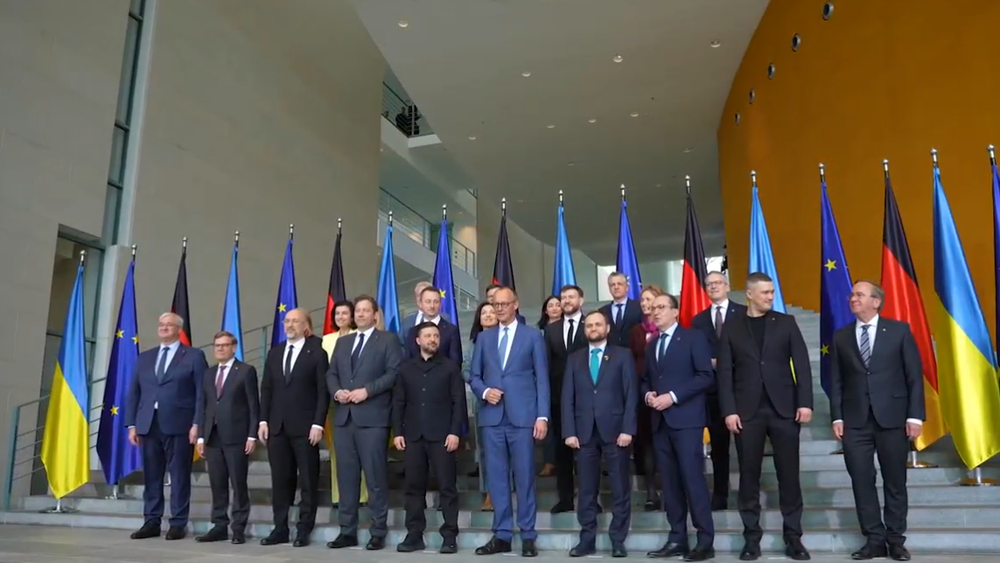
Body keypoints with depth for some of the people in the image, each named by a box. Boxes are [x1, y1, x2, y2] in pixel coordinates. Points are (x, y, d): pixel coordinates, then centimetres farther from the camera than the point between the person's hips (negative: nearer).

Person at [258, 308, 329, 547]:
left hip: (305, 427, -4)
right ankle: (280, 529, 16)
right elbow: (266, 389, 13)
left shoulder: (317, 353, -1)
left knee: (308, 481, 2)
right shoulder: (274, 353, 14)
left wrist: (318, 424, -13)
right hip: (277, 427, 5)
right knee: (280, 481, 8)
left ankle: (303, 530, 9)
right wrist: (263, 421, 4)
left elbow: (323, 391, -6)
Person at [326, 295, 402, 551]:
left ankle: (378, 532, 5)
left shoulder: (388, 340, 4)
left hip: (372, 417, -5)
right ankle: (347, 531, 14)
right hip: (344, 416, 5)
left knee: (375, 476, -3)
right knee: (346, 475, 7)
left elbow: (394, 373, -7)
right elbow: (331, 373, 17)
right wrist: (337, 391, -4)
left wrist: (366, 390, -15)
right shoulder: (342, 342, 21)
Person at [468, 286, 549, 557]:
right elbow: (474, 376, 13)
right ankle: (501, 536, 15)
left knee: (524, 478, 1)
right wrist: (484, 391, -8)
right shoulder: (484, 337, 13)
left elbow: (542, 379, 2)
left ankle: (528, 536, 11)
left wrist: (542, 416, -7)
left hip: (522, 417, -3)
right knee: (496, 478, 6)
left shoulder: (533, 336, 5)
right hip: (492, 417, 3)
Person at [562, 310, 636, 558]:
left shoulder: (622, 356, 6)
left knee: (620, 489, 2)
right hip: (584, 432, 2)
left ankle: (618, 540, 11)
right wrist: (569, 431, -3)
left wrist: (627, 429, -10)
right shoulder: (574, 359, 13)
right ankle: (587, 539, 13)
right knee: (586, 489, 6)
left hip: (614, 430, -2)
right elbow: (567, 397, 7)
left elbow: (631, 395, 0)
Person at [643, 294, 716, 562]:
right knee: (670, 481, 6)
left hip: (686, 418, -6)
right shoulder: (651, 345, 20)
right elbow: (646, 379, 23)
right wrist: (648, 394, 0)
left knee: (692, 478, -8)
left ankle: (706, 541, -1)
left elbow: (705, 376, -10)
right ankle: (677, 539, 12)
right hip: (660, 420, 6)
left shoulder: (693, 338, -1)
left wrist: (673, 397, -15)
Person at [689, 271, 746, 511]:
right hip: (712, 387, 3)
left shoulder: (744, 313, 2)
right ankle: (720, 495, 17)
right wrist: (708, 363, -10)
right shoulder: (698, 319, 13)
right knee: (718, 444, 9)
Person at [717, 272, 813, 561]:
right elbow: (724, 371, 1)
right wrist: (729, 410, -6)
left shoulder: (785, 322, 7)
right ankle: (752, 536, 13)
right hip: (747, 410, 0)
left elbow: (801, 364, 2)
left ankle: (793, 536, 14)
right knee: (749, 475, 4)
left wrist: (805, 403, -7)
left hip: (784, 408, 0)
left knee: (789, 473, 4)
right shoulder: (732, 326, 5)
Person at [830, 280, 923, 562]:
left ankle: (895, 540, 18)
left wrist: (915, 415, -7)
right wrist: (837, 417, -1)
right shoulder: (841, 336, 9)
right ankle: (874, 539, 12)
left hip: (892, 417, -2)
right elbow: (836, 381, 7)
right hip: (855, 420, 2)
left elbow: (915, 375, 0)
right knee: (862, 482, 2)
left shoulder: (899, 330, 2)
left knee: (895, 482, 6)